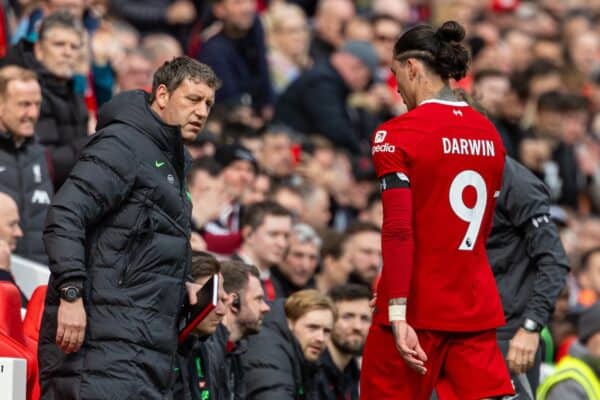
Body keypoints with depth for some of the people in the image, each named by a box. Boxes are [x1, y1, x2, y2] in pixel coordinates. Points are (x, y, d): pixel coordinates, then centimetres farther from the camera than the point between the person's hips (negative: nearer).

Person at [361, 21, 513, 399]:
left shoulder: (396, 135, -9)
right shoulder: (489, 133, 10)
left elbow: (398, 231, -17)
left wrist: (398, 315, -20)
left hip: (416, 310, -5)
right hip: (478, 309, 5)